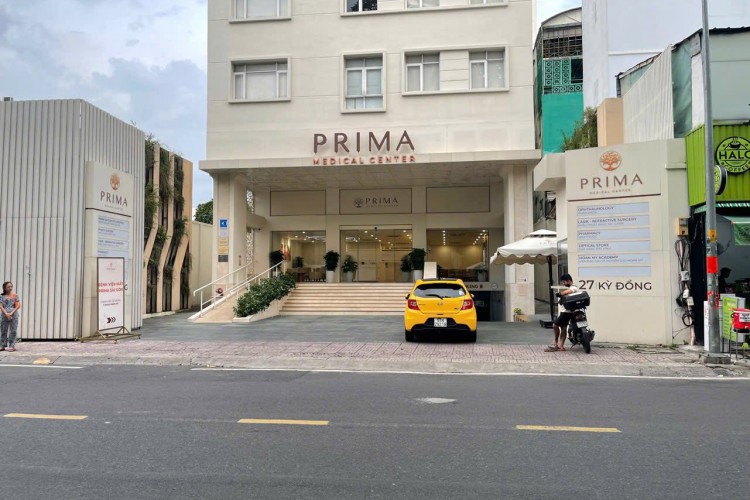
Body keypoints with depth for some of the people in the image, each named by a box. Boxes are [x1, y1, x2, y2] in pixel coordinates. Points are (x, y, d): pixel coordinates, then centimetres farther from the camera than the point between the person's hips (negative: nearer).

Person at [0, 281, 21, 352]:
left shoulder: (15, 295, 0)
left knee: (13, 331, -2)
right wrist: (6, 314, -14)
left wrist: (11, 313, -12)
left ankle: (12, 346, 1)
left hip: (13, 315, -2)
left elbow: (18, 305, -4)